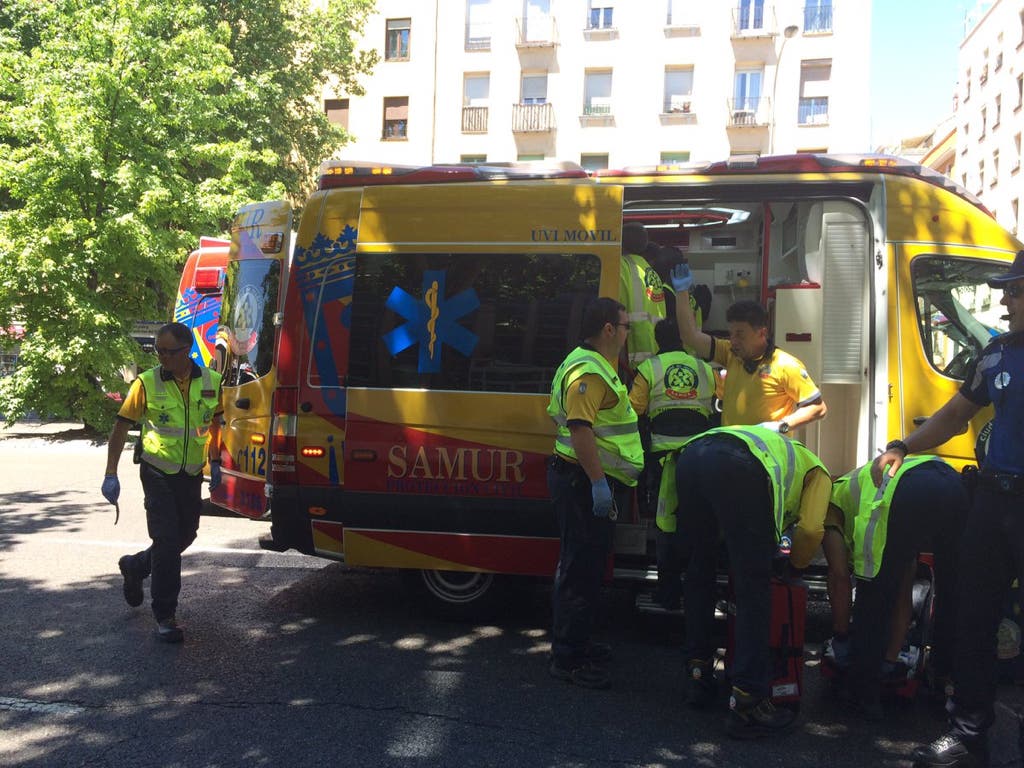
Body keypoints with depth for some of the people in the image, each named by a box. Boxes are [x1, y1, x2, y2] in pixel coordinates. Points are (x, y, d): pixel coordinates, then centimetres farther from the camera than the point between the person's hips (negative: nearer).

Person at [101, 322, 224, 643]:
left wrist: (215, 463, 7)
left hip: (192, 473, 4)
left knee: (186, 535, 16)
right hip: (158, 472, -4)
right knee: (167, 540, -8)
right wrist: (111, 474, -10)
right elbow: (121, 427, -6)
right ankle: (165, 616, 4)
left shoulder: (212, 382, -4)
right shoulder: (146, 383, -11)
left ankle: (135, 566, 43)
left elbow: (217, 423, 12)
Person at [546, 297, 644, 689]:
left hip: (591, 482, 11)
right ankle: (567, 659, 2)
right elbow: (580, 427, -28)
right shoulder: (587, 370, -19)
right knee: (581, 569, -6)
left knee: (586, 566, 19)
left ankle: (577, 643, 31)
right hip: (584, 482, -11)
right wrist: (598, 482, -30)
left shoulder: (597, 366, 18)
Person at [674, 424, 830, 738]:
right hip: (736, 466, -6)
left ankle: (699, 676, 28)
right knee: (754, 588, 1)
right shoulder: (818, 473, 30)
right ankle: (747, 703, 0)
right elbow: (810, 530, 12)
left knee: (700, 570, 23)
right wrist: (796, 563, 30)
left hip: (690, 455, 6)